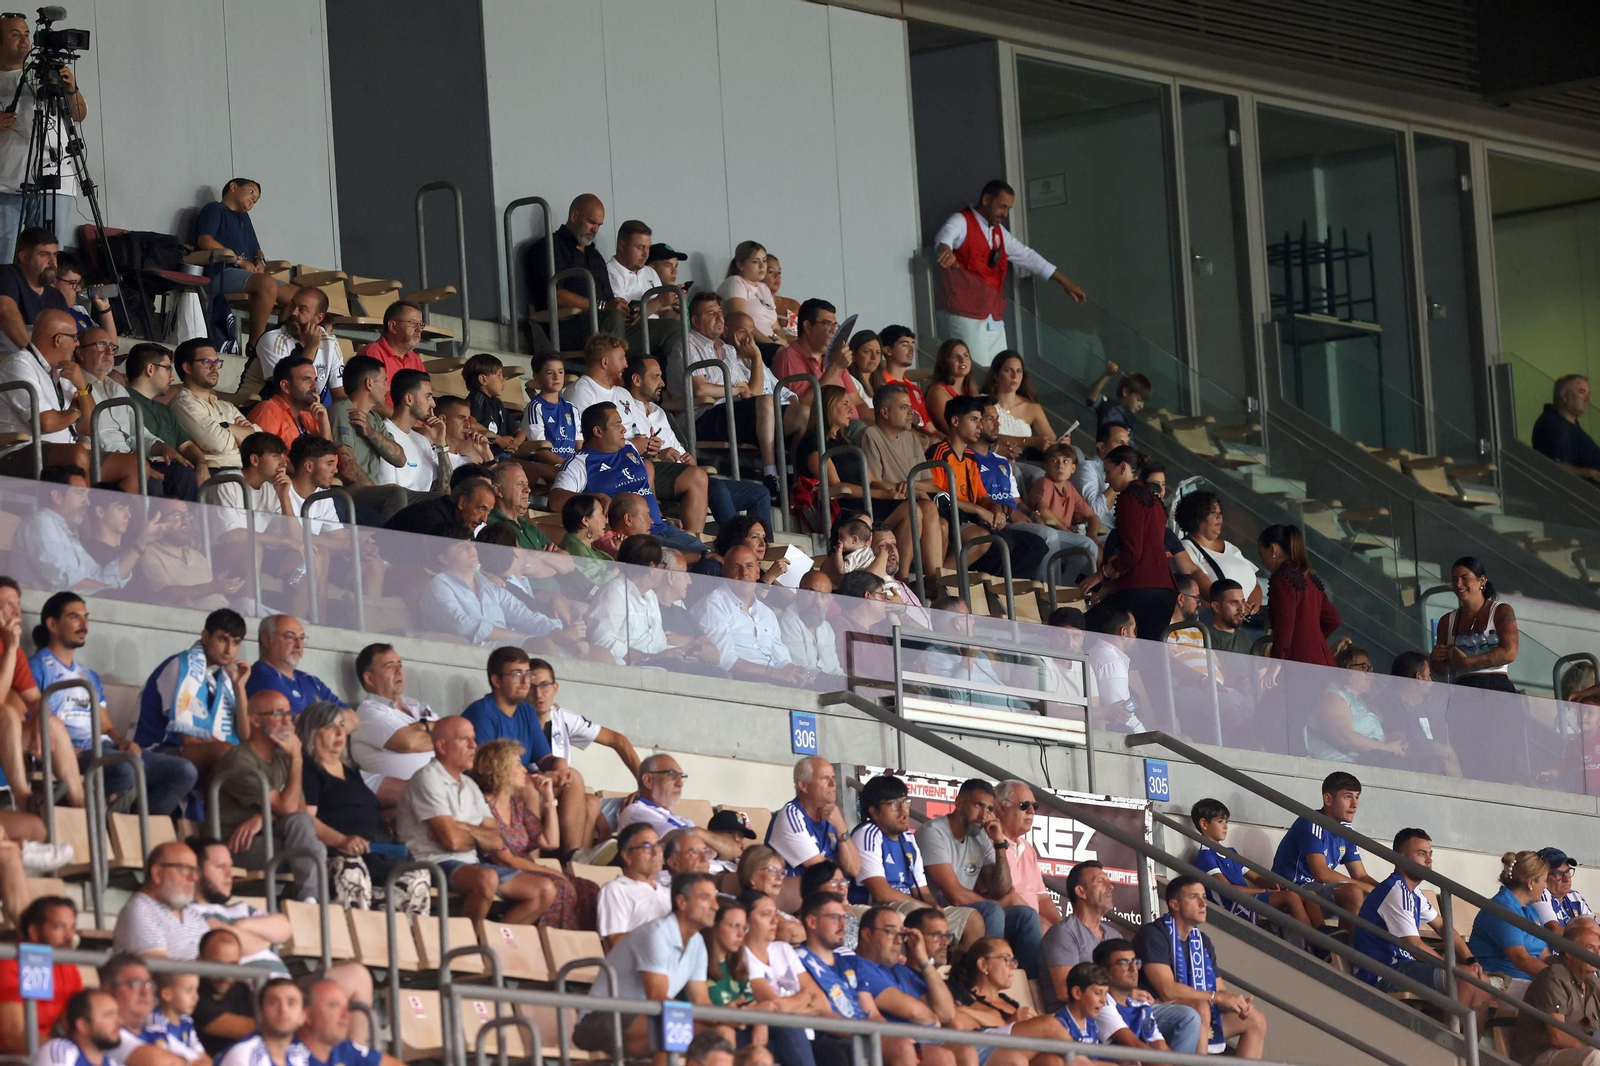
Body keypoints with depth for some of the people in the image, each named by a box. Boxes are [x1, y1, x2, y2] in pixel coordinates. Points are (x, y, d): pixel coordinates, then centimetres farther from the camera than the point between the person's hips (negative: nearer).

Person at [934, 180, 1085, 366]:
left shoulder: (999, 233, 19)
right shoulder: (961, 222, -6)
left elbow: (1027, 257, 29)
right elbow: (945, 236, -29)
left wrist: (1064, 282, 31)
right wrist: (945, 250, -54)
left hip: (993, 319, 8)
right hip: (965, 316, -8)